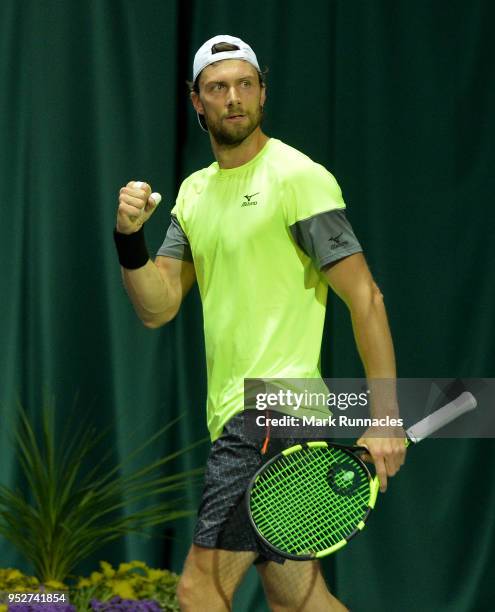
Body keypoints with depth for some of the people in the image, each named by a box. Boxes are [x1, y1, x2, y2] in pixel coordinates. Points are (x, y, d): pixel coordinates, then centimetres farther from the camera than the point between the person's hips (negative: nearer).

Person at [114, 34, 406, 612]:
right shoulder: (194, 191, 16)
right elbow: (157, 307, 9)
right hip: (235, 418, 8)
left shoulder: (299, 177, -8)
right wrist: (129, 238, -9)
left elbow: (365, 297, -11)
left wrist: (385, 418, -17)